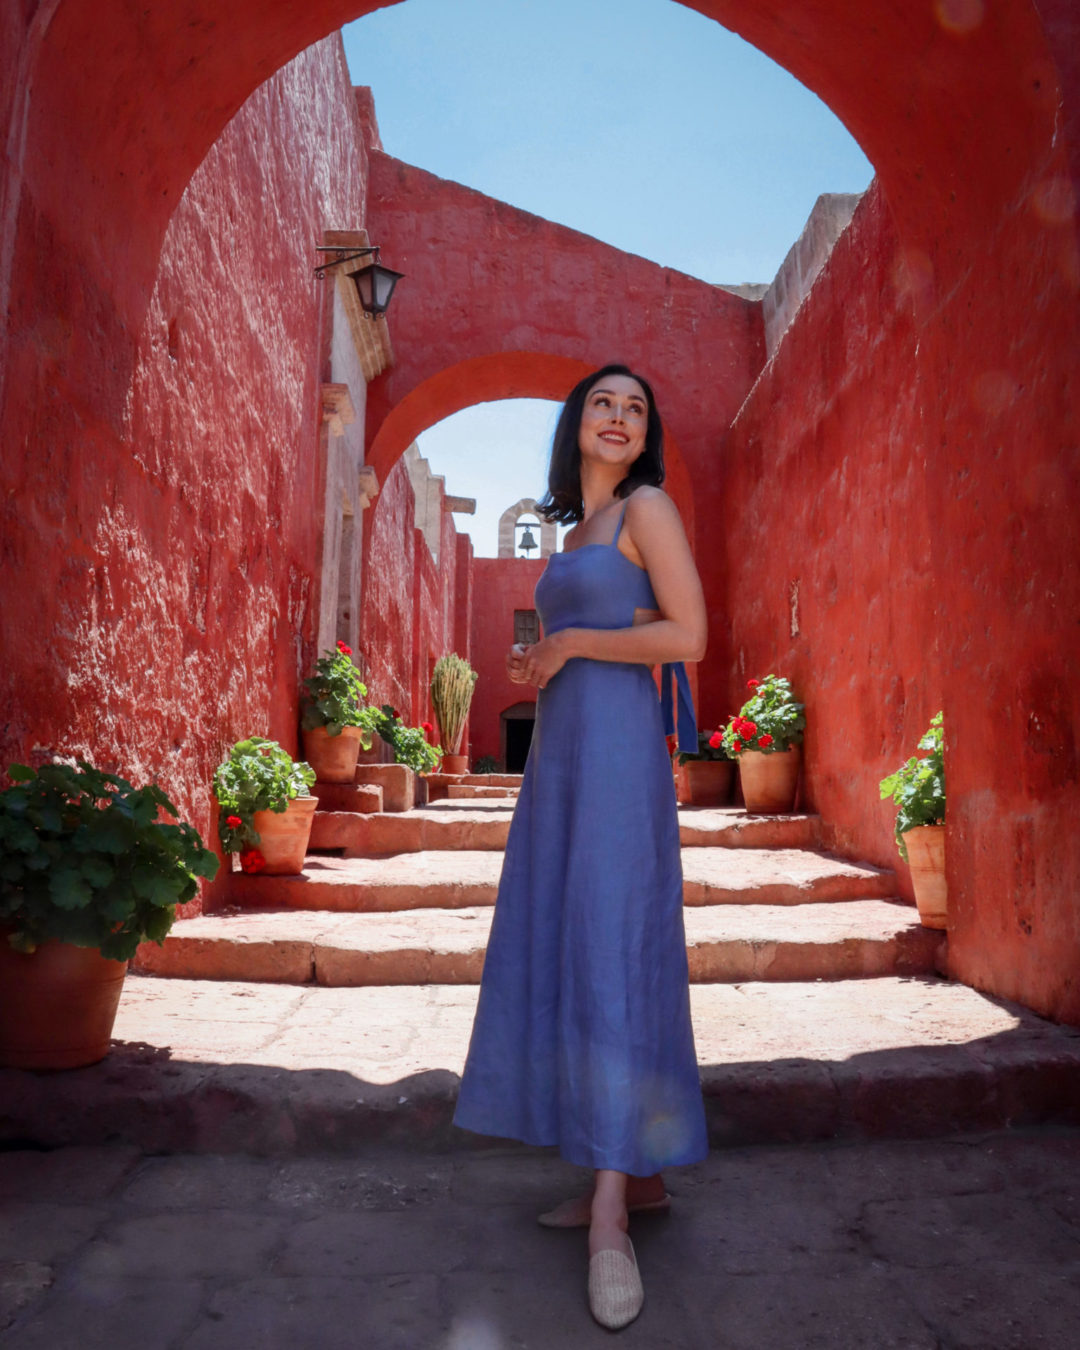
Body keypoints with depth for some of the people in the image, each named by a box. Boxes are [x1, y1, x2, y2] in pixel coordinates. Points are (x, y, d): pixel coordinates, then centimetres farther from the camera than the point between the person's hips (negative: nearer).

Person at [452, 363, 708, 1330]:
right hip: (563, 751, 8)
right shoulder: (579, 534, 24)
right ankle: (634, 1176, 14)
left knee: (607, 949, -12)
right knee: (561, 950, 5)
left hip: (615, 748, -8)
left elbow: (687, 638, -10)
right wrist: (536, 666, 8)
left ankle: (611, 1210, -7)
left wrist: (566, 643, -6)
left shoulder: (648, 507, 1)